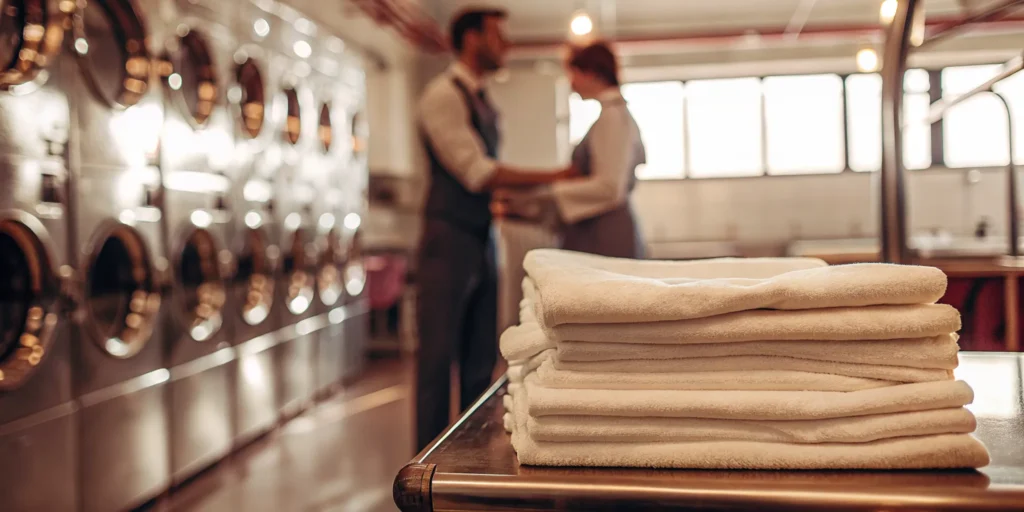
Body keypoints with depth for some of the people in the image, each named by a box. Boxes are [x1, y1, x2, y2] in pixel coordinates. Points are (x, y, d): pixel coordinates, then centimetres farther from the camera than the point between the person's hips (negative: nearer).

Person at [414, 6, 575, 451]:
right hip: (449, 242, -9)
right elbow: (475, 172, -17)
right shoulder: (443, 95, -10)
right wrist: (552, 177, -14)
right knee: (438, 357, -3)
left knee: (481, 359, 11)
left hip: (482, 243, 9)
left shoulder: (483, 104, 17)